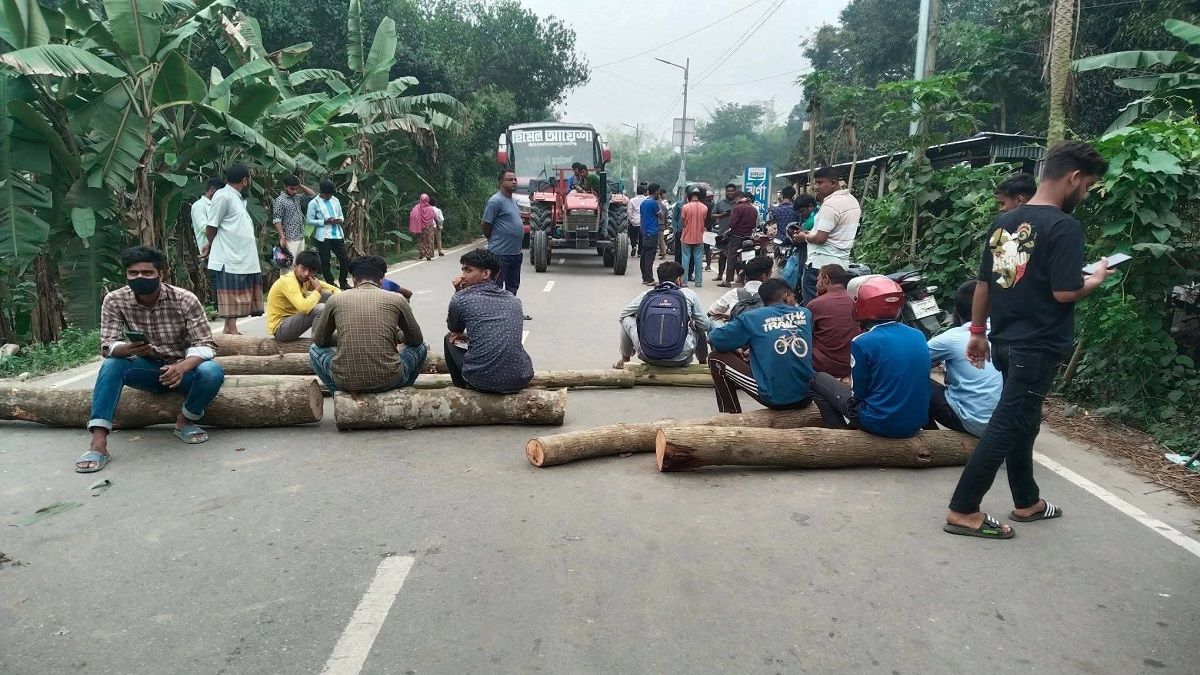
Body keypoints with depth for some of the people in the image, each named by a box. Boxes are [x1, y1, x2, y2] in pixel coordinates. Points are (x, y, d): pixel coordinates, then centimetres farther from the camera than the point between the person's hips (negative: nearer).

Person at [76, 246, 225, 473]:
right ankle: (98, 444, -31)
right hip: (147, 369, 2)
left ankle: (185, 421, -4)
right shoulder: (114, 301, -10)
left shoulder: (185, 299, -17)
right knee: (111, 365, -27)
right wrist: (127, 349, -39)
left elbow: (205, 345, -19)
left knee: (212, 372, -32)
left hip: (182, 367, -2)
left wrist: (182, 366, -40)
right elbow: (107, 346, -13)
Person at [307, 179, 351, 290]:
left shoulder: (335, 200, 11)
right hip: (323, 237, -4)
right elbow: (310, 220, -6)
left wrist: (340, 220, -5)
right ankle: (330, 284, 15)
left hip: (337, 235, 4)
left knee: (345, 259, 4)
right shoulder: (314, 203, -4)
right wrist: (325, 221, -17)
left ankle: (343, 282, 20)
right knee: (325, 262, 4)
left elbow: (341, 216, 19)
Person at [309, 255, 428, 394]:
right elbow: (416, 340, 15)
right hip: (389, 381, 0)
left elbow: (319, 340, 19)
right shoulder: (397, 299, 3)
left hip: (346, 382, 1)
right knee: (421, 347, 27)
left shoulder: (335, 300, 6)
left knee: (315, 349, 30)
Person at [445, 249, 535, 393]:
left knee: (450, 340, 25)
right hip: (521, 380, 5)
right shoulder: (513, 300, 12)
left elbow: (454, 330, 19)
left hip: (482, 381, -4)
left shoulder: (461, 298, -1)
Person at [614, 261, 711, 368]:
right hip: (680, 359, -1)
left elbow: (623, 314, 18)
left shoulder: (646, 294, 3)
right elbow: (705, 325, 8)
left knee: (627, 319, 24)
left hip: (648, 357, 1)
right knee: (699, 325, 26)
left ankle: (625, 359, 40)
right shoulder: (689, 294, 0)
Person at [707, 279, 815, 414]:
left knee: (716, 358, 11)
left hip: (775, 398, -5)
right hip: (807, 398, 5)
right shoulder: (806, 314, 7)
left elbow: (715, 339, 0)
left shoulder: (753, 317, -3)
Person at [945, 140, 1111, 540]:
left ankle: (1027, 502, 33)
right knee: (1006, 427, -3)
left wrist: (977, 332, 18)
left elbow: (984, 284, 11)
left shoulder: (1004, 222, 8)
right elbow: (1065, 292, -19)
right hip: (1038, 347, -8)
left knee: (1020, 422, 19)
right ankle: (963, 511, 0)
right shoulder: (1063, 226, -15)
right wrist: (1097, 279, 2)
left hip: (1005, 342, 8)